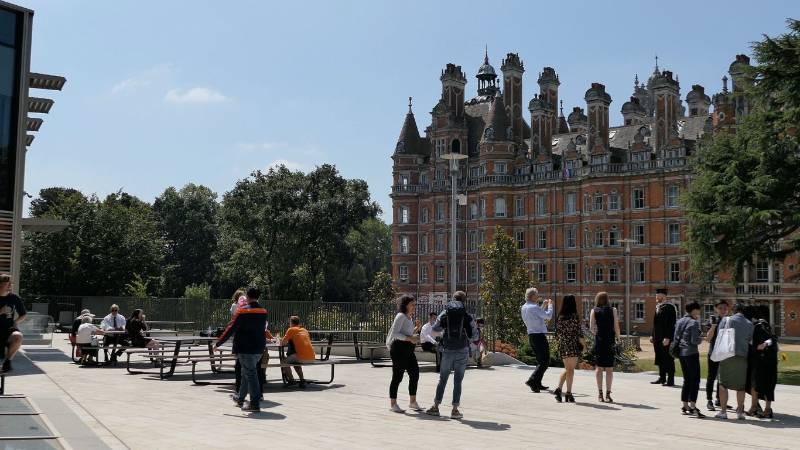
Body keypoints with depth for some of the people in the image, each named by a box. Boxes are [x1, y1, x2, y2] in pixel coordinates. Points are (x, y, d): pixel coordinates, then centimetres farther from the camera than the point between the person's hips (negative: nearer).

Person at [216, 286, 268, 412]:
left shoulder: (242, 311, -13)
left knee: (250, 374, -4)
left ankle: (255, 404, -5)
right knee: (247, 372, 21)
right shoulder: (263, 312, 4)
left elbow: (231, 329, -13)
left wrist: (218, 343, -6)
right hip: (259, 348, 6)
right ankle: (240, 398, 34)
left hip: (245, 349, -6)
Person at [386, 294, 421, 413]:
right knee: (397, 376, -3)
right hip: (399, 348, -9)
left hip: (409, 350, 9)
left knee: (415, 374, 8)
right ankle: (393, 404, 5)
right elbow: (394, 333, -17)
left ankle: (412, 402, 18)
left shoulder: (410, 318, 19)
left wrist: (416, 329, 8)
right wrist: (410, 338, -21)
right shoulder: (401, 316, -10)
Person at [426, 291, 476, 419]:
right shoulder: (467, 316, -3)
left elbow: (435, 328, 9)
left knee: (442, 380, 11)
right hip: (462, 351, -1)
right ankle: (455, 410, 3)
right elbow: (474, 334, -1)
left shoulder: (444, 314, 2)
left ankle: (435, 407, 13)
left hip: (448, 351, 1)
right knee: (458, 381, 4)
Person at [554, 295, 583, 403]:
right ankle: (568, 393, 2)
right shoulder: (574, 316, -9)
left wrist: (558, 344, 18)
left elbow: (557, 333, 10)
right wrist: (582, 345, -2)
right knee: (571, 369, 1)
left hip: (562, 345, 5)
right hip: (573, 345, -5)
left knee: (567, 369, 17)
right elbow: (579, 333, -10)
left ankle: (558, 389, 3)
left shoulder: (560, 317, 6)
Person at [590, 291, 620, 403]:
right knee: (609, 368, 1)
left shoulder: (594, 311, 2)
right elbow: (616, 327, -2)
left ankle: (600, 393, 9)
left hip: (599, 341, 1)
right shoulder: (613, 310, 1)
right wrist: (618, 339, 8)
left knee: (599, 367, 9)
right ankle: (608, 394, -3)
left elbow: (591, 328, -1)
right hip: (610, 341, -1)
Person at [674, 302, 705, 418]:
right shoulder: (694, 323, -12)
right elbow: (694, 341, -17)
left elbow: (675, 338, 12)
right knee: (695, 380, -5)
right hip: (691, 353, -8)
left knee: (687, 380, 15)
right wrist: (700, 339, 1)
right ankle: (692, 407, -11)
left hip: (681, 353, 8)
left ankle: (685, 406, 16)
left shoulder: (679, 321, 12)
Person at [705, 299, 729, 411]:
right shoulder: (713, 320, -3)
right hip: (714, 352, -3)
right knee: (711, 376, -1)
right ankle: (709, 401, 3)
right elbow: (708, 338, -9)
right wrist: (713, 325, -20)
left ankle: (719, 399, 22)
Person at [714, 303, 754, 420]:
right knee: (741, 385, 9)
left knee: (723, 384, 3)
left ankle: (723, 411, 2)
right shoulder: (749, 324, 8)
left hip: (727, 355, -2)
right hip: (742, 355, 2)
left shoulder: (726, 320, 0)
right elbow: (750, 340, 12)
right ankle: (740, 411, 12)